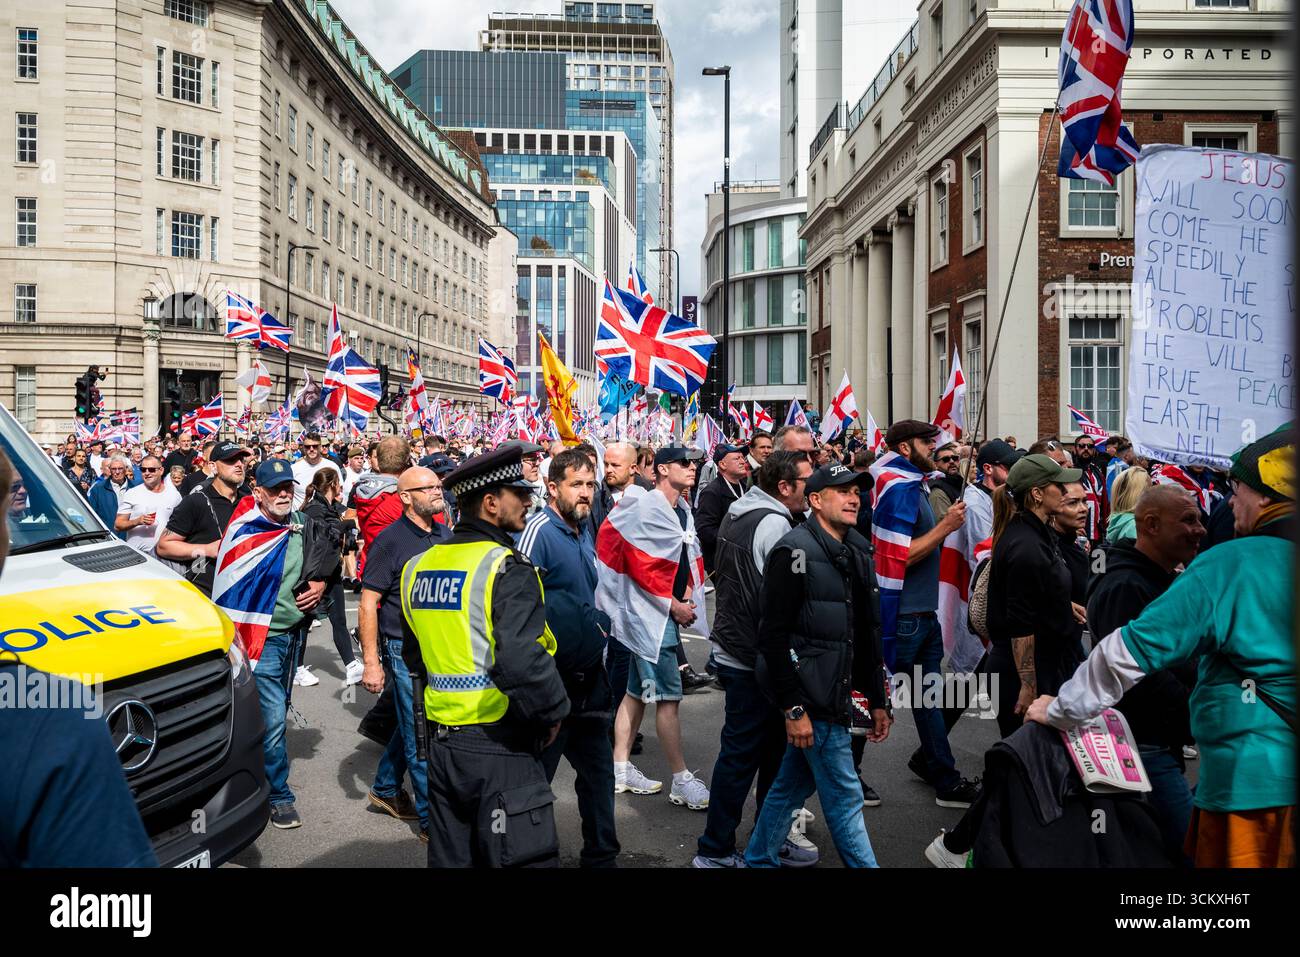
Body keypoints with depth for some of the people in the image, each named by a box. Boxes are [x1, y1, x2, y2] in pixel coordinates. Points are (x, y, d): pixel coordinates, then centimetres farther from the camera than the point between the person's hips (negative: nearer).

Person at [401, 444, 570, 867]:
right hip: (501, 749, -7)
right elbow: (522, 662, -29)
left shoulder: (418, 567, 7)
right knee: (522, 857, 5)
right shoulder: (505, 567, -17)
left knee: (452, 857, 20)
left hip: (443, 742, 8)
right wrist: (554, 710, -13)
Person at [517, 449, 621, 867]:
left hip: (588, 675, 8)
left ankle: (600, 854, 32)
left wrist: (598, 627, 13)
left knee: (598, 769, 17)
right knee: (536, 774, 4)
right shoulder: (539, 530, -16)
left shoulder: (585, 529, 9)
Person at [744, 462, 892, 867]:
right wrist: (793, 708, -19)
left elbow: (868, 633, 15)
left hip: (836, 694, 8)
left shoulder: (858, 553, 10)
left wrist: (878, 700, 14)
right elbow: (773, 636, -18)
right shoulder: (796, 551, -15)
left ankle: (758, 859, 34)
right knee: (845, 795, 1)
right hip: (810, 699, -8)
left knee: (794, 782, 19)